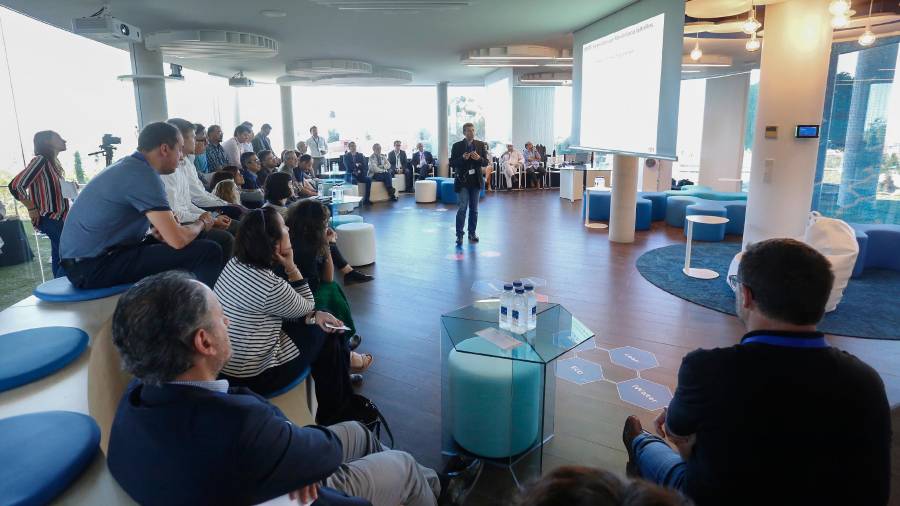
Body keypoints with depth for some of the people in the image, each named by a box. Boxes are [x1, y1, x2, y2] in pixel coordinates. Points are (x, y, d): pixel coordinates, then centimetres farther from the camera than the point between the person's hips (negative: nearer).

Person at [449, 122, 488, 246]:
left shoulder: (481, 145, 5)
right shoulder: (457, 146, -1)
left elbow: (486, 162, 4)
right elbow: (452, 163, -3)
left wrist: (479, 158, -16)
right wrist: (462, 158, -20)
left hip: (476, 181, 3)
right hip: (463, 181, -3)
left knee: (474, 209, 9)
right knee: (462, 208, -9)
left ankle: (472, 233, 19)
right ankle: (459, 235, -4)